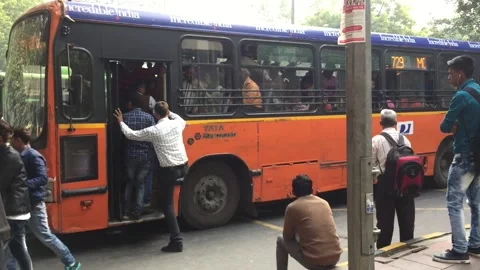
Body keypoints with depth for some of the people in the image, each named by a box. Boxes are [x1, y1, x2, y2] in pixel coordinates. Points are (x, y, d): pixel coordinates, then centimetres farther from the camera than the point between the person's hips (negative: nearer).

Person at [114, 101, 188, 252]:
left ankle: (176, 242, -1)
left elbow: (130, 134, 2)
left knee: (168, 205, 1)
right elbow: (183, 121, 31)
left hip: (169, 170, -5)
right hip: (184, 166, 5)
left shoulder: (153, 131, -11)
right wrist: (170, 113, 33)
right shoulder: (177, 124, 3)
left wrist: (121, 122, 18)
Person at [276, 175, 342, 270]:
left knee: (281, 240, 19)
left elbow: (288, 237, 10)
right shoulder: (324, 203, 12)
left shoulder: (292, 207, -2)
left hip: (314, 262, -4)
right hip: (335, 258, 5)